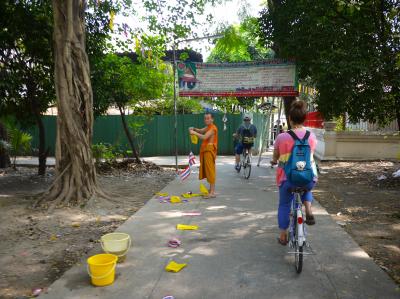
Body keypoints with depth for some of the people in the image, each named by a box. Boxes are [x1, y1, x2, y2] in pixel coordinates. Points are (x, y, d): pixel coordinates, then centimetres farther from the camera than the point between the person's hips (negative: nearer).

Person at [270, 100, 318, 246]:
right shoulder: (312, 136, -2)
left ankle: (283, 236, 30)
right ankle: (308, 211, 15)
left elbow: (274, 158, 4)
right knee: (306, 189, 38)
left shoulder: (281, 137, -10)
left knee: (284, 205, 21)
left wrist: (273, 161, 28)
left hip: (287, 179, -2)